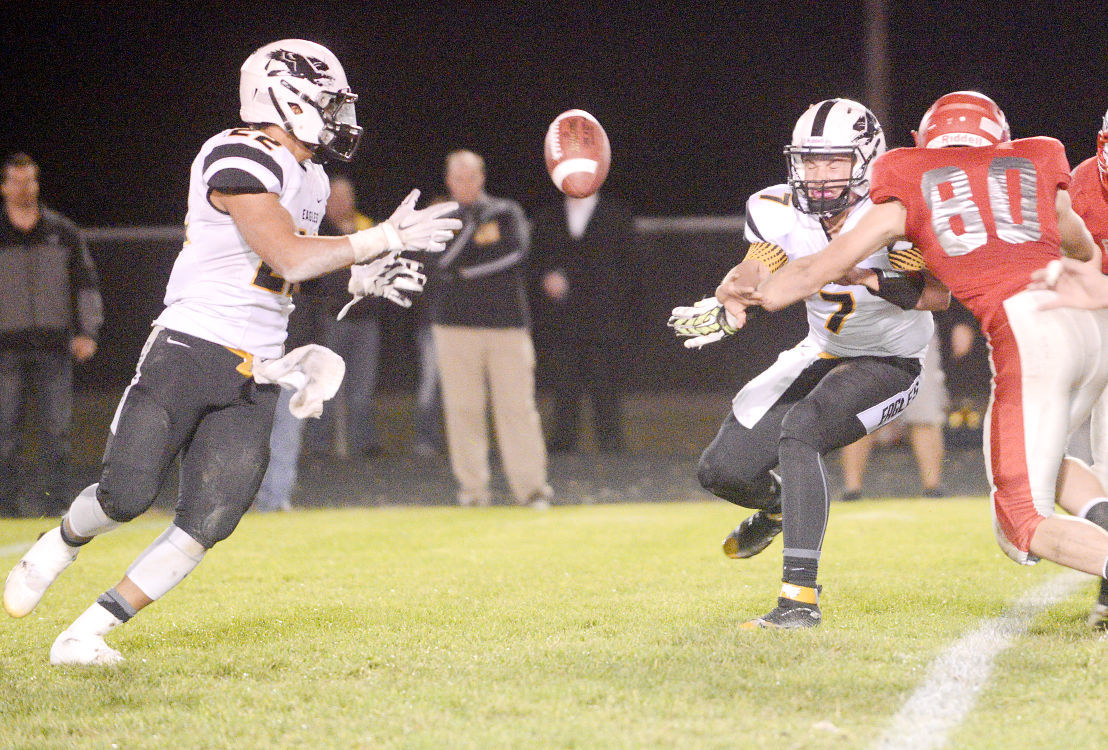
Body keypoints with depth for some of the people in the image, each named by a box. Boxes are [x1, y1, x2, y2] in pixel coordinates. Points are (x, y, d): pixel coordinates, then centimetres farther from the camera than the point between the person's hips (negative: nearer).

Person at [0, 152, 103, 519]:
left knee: (56, 429, -4)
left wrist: (86, 331, 2)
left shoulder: (63, 232, 10)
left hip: (53, 345, 1)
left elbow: (85, 283, 12)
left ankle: (56, 502, -2)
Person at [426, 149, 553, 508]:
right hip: (455, 323, 0)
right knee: (462, 407, -2)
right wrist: (471, 221, -10)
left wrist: (467, 270, -8)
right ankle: (472, 488, 3)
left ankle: (530, 486, -5)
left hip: (507, 321, 0)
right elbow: (443, 260, -8)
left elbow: (517, 250, -6)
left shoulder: (507, 212, 12)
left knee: (517, 406, -5)